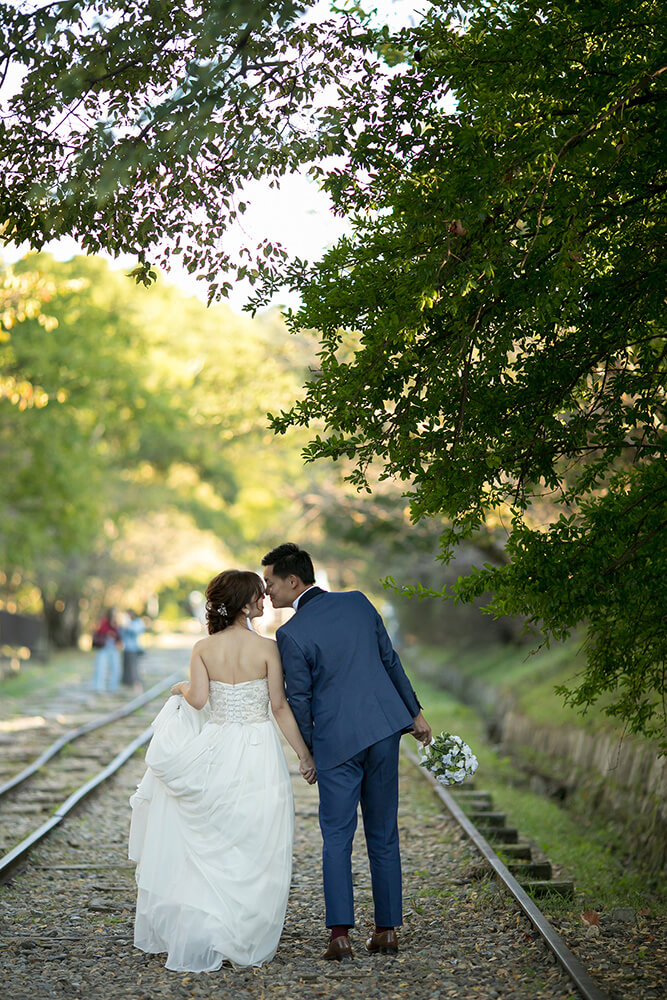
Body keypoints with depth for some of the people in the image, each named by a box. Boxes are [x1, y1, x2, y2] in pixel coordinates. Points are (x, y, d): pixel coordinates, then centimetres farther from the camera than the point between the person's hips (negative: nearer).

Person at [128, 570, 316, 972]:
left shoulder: (203, 649, -1)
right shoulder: (267, 648, -8)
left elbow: (198, 699, -11)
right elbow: (280, 706, -8)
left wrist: (181, 691, 12)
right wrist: (305, 754, -1)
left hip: (218, 750, 3)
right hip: (259, 751, -2)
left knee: (212, 847, 13)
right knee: (256, 852, 5)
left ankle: (201, 935, 12)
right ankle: (247, 944, 7)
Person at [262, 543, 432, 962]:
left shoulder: (291, 634, -11)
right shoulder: (358, 602, 3)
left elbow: (299, 699, -5)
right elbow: (390, 659, 9)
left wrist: (308, 750, 9)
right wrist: (415, 712, 18)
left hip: (336, 739, -4)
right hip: (385, 728, 4)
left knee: (337, 838, 4)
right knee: (383, 836, 12)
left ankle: (340, 934, -5)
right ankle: (388, 930, 15)